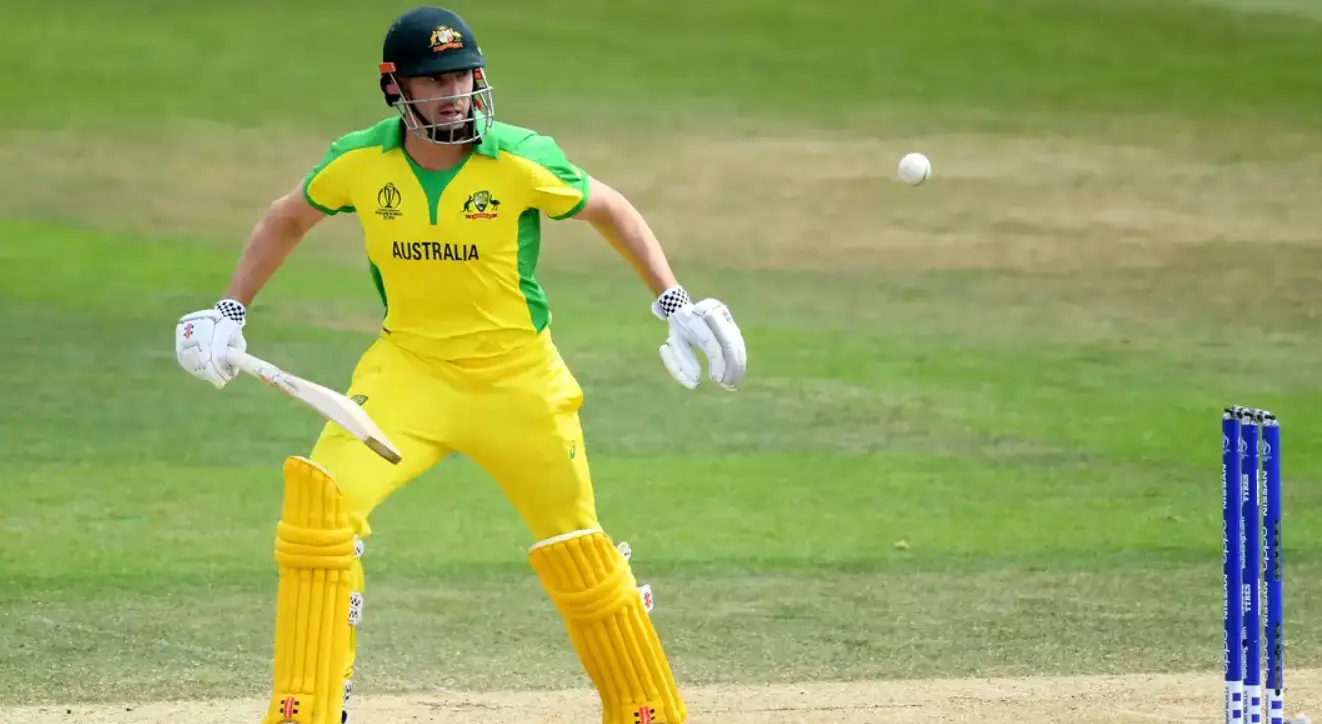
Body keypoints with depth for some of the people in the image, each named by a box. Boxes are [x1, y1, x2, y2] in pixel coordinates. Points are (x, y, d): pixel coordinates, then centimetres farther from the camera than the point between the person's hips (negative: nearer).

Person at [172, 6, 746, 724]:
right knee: (321, 496, -20)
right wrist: (228, 312, 5)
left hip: (517, 377, -1)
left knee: (578, 552, 6)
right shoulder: (360, 161, -10)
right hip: (408, 366, 1)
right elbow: (286, 219, 10)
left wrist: (675, 305, -5)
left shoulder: (521, 161, -17)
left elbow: (611, 211, 0)